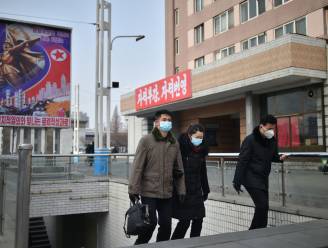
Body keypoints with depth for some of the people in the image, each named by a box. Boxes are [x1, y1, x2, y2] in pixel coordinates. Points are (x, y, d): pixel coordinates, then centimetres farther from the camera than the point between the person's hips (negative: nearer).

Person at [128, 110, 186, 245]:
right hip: (149, 192, -4)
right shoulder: (146, 140, -5)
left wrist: (181, 189, 8)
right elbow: (137, 167, -8)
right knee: (150, 223, -3)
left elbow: (179, 169, 12)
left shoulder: (174, 143, 10)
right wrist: (133, 189, -12)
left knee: (166, 224, 7)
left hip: (167, 193, 5)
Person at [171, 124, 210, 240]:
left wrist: (205, 190, 17)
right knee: (185, 221, -4)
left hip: (196, 192, 6)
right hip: (182, 191, -6)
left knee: (198, 220, 7)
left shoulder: (201, 150, 7)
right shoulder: (181, 148, -13)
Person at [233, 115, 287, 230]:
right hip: (251, 178, -7)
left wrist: (280, 158, -7)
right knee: (262, 205, -13)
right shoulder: (250, 140, -15)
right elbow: (242, 162, -16)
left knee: (263, 206, 9)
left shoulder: (272, 141, 4)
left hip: (264, 179, 7)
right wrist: (237, 182, -17)